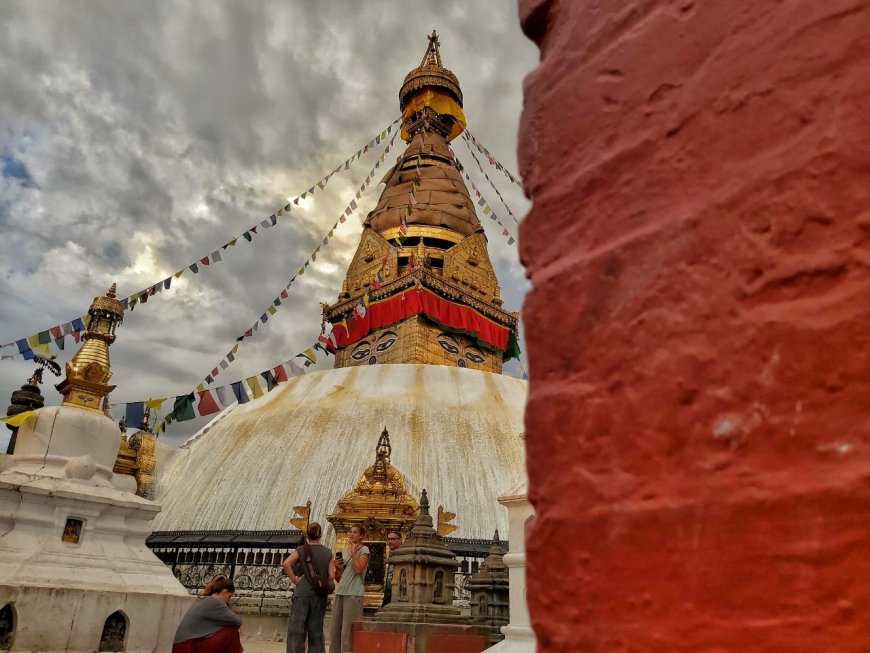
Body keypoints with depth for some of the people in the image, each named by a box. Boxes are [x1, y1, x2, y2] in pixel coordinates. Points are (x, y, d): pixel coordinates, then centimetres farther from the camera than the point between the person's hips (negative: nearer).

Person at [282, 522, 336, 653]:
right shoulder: (328, 552, 4)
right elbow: (331, 576, 0)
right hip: (320, 596, 3)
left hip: (302, 594, -3)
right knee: (316, 630, 12)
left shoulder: (301, 550, -3)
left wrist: (295, 579, -9)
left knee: (296, 630, 3)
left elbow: (286, 564, -19)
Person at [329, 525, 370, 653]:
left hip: (354, 594, -7)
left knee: (348, 629, -7)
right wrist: (338, 568, -1)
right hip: (340, 592, 7)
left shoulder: (364, 549, -2)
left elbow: (358, 569, -17)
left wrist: (353, 553, -10)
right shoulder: (344, 550, 15)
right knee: (335, 628, 8)